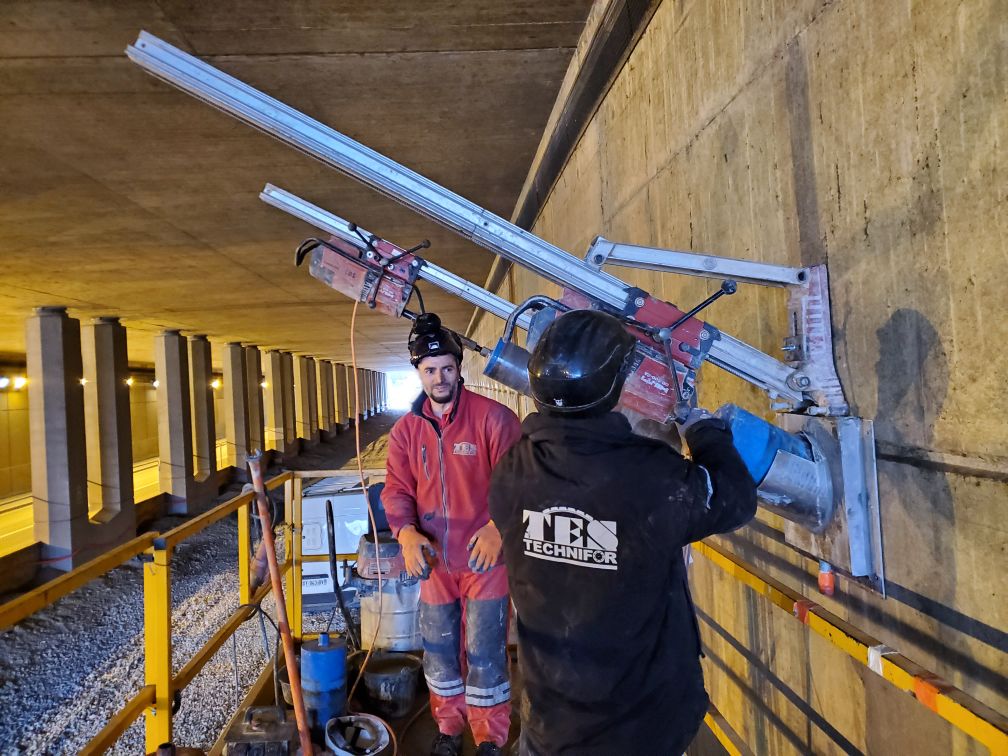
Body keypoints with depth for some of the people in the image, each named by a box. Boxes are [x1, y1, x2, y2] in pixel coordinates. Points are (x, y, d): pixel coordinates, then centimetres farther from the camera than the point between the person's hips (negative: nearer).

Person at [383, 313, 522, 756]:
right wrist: (407, 534, -20)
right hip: (433, 559, 4)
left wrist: (498, 527, -32)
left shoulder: (493, 417, -14)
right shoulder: (405, 429, 0)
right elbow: (396, 489, -1)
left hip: (486, 557, -4)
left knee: (485, 654, 6)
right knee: (438, 649, 18)